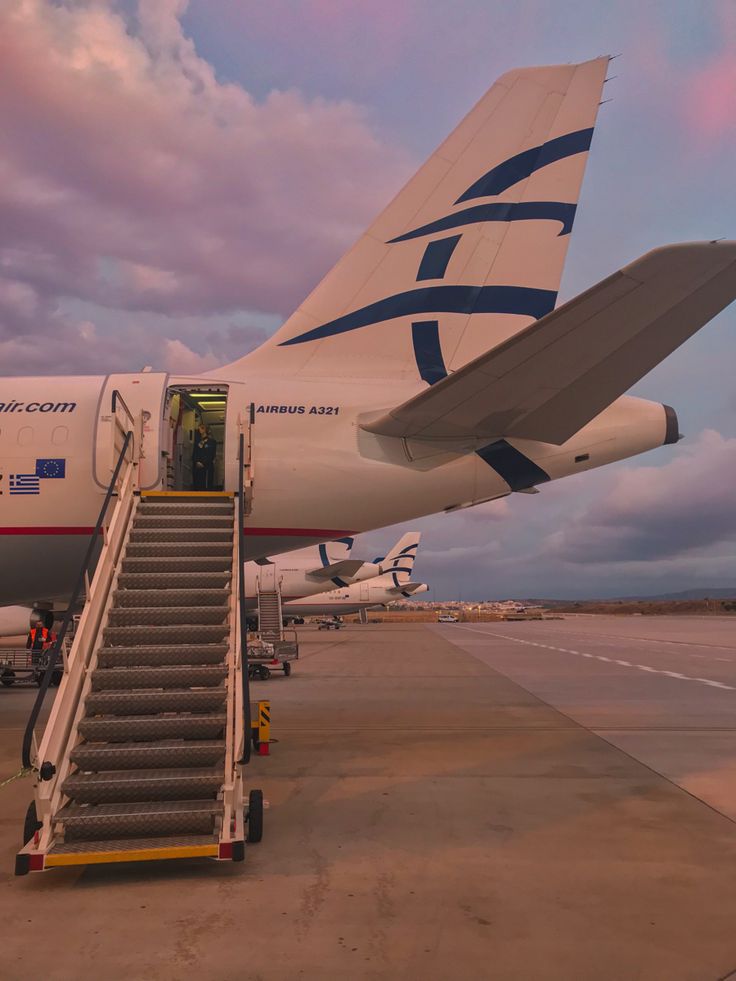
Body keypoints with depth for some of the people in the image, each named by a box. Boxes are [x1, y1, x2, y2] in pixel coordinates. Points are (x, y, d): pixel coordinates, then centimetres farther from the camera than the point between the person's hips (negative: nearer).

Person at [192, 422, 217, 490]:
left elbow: (211, 455, -6)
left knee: (206, 486, -11)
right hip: (196, 467, 5)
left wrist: (203, 463, -15)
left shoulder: (211, 441, 3)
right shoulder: (197, 441, 18)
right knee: (196, 486, 0)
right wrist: (197, 462, -7)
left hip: (207, 467, -5)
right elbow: (194, 453, 11)